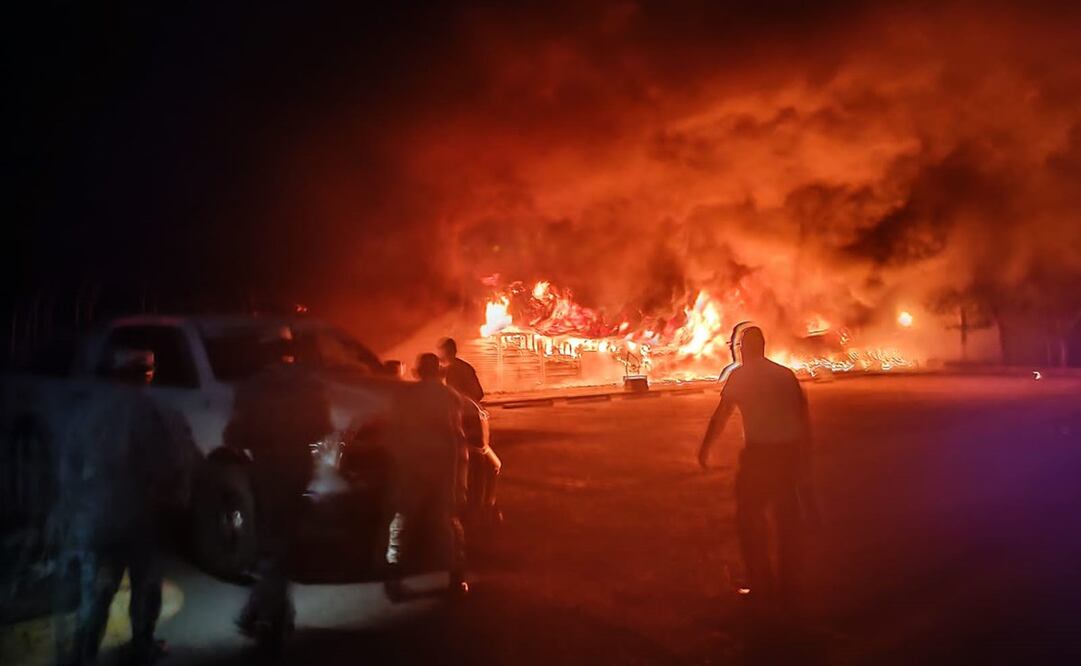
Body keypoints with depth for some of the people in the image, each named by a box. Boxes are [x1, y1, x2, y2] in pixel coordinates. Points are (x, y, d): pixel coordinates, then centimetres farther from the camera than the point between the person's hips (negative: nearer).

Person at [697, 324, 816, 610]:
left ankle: (762, 587, 10)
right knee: (788, 518, 14)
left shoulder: (740, 375, -1)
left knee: (750, 517, 9)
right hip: (790, 452, 5)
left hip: (759, 454, -5)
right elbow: (804, 417, 13)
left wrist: (705, 448, 6)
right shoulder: (785, 374, 13)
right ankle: (788, 588, 22)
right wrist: (805, 456, 21)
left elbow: (721, 415, -3)